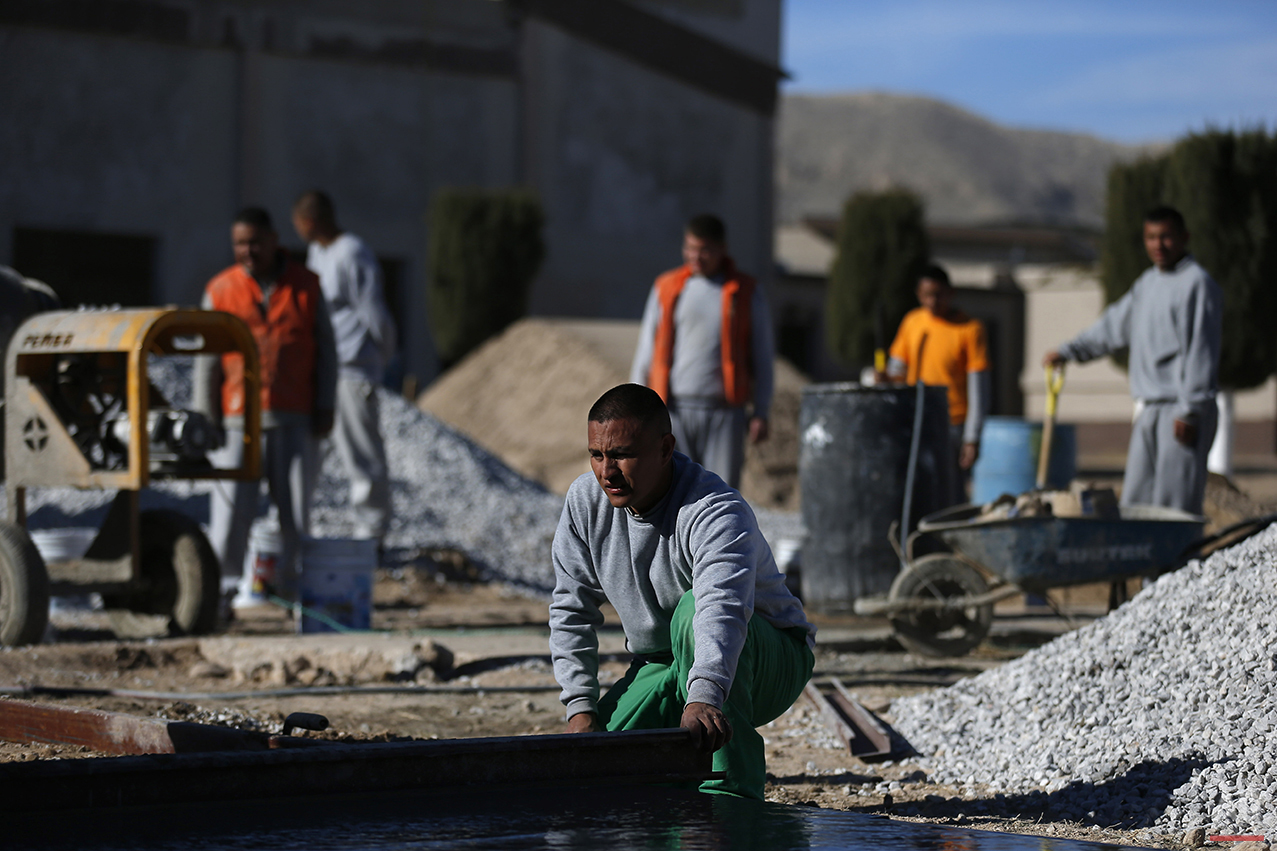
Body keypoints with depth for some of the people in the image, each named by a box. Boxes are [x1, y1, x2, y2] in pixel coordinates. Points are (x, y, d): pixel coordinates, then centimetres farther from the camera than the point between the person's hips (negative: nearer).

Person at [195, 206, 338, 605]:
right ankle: (223, 585, -1)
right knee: (231, 509, -6)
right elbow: (207, 359, 6)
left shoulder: (306, 285, 8)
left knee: (295, 510, 4)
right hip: (238, 419, -1)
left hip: (294, 420, 1)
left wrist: (324, 406, 3)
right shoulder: (221, 289, 5)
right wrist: (205, 418, 1)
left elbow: (325, 348, 10)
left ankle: (293, 585, 12)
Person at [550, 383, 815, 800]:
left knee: (693, 610, -38)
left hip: (766, 662, -5)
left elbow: (724, 608, -48)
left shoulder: (716, 512, -29)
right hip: (661, 667, 5)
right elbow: (571, 610, 0)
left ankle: (731, 786, -34)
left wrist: (703, 698, -66)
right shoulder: (585, 501, -9)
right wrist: (581, 707, -12)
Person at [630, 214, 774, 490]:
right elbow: (646, 351, 11)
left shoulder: (747, 293, 5)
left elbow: (762, 356, 7)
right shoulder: (667, 289, 8)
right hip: (675, 410, 1)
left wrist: (760, 413, 1)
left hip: (724, 414, -1)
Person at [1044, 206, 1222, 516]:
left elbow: (1201, 351, -14)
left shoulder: (1198, 283, -9)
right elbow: (1115, 324, 31)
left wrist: (1190, 412, -17)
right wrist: (1068, 351, 32)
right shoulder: (1147, 283, 17)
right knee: (1136, 499, 6)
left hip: (1182, 410, -8)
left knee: (1175, 502, -12)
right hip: (1149, 409, 8)